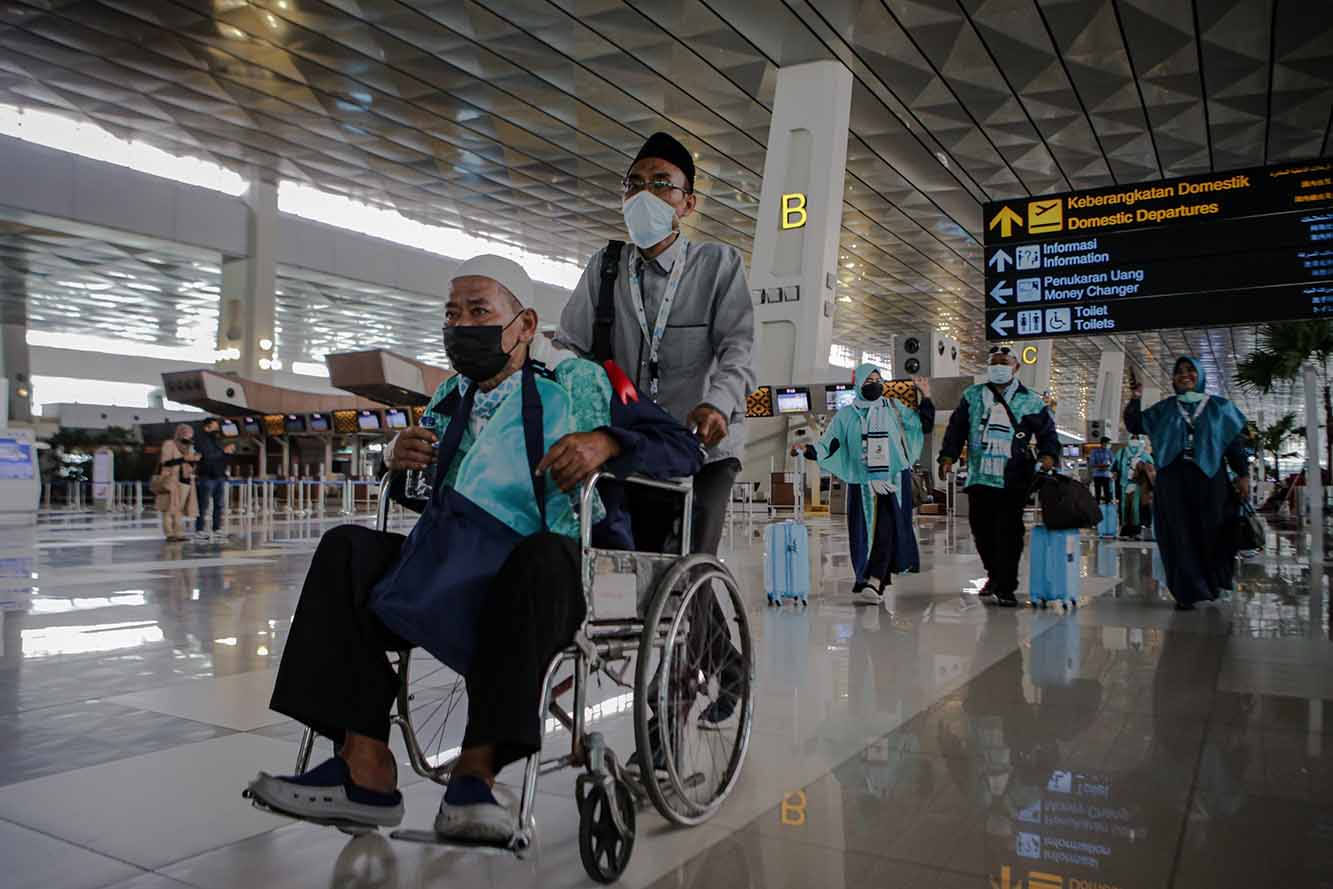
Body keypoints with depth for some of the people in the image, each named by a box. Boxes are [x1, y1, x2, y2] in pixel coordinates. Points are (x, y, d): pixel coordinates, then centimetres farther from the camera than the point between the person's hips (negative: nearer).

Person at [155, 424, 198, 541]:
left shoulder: (189, 447, 17)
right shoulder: (169, 444, -2)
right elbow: (165, 462, -14)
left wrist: (194, 459, -3)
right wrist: (183, 459, -19)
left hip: (185, 480, 6)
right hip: (171, 480, -6)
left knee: (180, 508, 5)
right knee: (170, 507, -8)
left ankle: (179, 533, 5)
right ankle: (169, 534, -7)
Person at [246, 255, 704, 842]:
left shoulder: (578, 382, 6)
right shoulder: (450, 398, 21)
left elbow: (685, 450, 2)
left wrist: (605, 442, -17)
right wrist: (399, 456, 12)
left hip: (549, 575, -5)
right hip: (451, 573, 5)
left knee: (543, 551, -38)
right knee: (346, 547, -16)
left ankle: (478, 767, -36)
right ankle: (365, 766, -24)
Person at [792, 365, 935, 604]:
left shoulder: (894, 408, 10)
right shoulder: (846, 415, 7)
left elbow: (923, 424, 15)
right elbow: (829, 445, 4)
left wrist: (926, 397, 4)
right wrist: (807, 450, -13)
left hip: (893, 482, -1)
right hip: (862, 484, 1)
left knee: (886, 532, -15)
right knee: (863, 535, 2)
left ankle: (874, 582, -23)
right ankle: (874, 584, 15)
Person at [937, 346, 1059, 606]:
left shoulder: (1031, 401, 6)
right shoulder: (972, 396, 11)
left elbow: (1048, 431, 7)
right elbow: (956, 427, 10)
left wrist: (1048, 455, -13)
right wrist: (948, 456, -3)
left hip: (1013, 481, -3)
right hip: (979, 477, 3)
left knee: (1009, 532, -5)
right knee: (981, 529, 9)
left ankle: (1005, 587, 3)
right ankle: (995, 575, 30)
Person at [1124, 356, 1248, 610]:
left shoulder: (1219, 406, 8)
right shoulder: (1164, 408, 11)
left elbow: (1235, 442, 6)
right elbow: (1134, 426, 9)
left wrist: (1243, 474, -2)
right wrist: (1136, 398, -4)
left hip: (1209, 477, 0)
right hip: (1173, 479, 1)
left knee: (1211, 532, 5)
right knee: (1180, 535, -1)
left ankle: (1212, 584, 25)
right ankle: (1187, 592, 4)